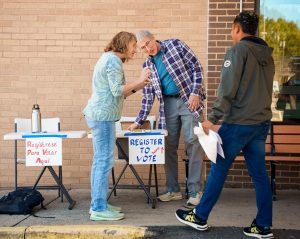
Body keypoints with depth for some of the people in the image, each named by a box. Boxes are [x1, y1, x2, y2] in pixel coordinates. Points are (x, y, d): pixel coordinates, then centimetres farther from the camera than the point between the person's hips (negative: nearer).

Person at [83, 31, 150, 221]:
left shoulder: (110, 58, 22)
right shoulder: (113, 60, -10)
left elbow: (117, 94, 19)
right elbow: (117, 91, -16)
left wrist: (137, 86, 15)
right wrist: (139, 81, -8)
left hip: (99, 115, 11)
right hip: (103, 116, -11)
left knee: (100, 161, 12)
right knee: (105, 161, -9)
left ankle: (98, 205, 17)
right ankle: (99, 209, -6)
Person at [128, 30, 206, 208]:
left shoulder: (175, 45, -1)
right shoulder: (148, 66, 10)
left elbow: (196, 67, -4)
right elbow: (148, 96, 12)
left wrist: (195, 92, -14)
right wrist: (139, 121, 8)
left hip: (189, 99, -5)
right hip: (168, 104, 5)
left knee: (193, 142, -9)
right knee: (169, 145, 4)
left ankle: (195, 191, -4)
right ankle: (173, 190, 15)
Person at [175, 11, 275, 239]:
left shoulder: (238, 50, -9)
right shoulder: (267, 54, 13)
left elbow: (228, 89, -16)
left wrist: (213, 118, -14)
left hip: (238, 123, -7)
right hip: (261, 123, 7)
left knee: (218, 169, 4)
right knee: (259, 173, 9)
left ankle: (200, 217, 15)